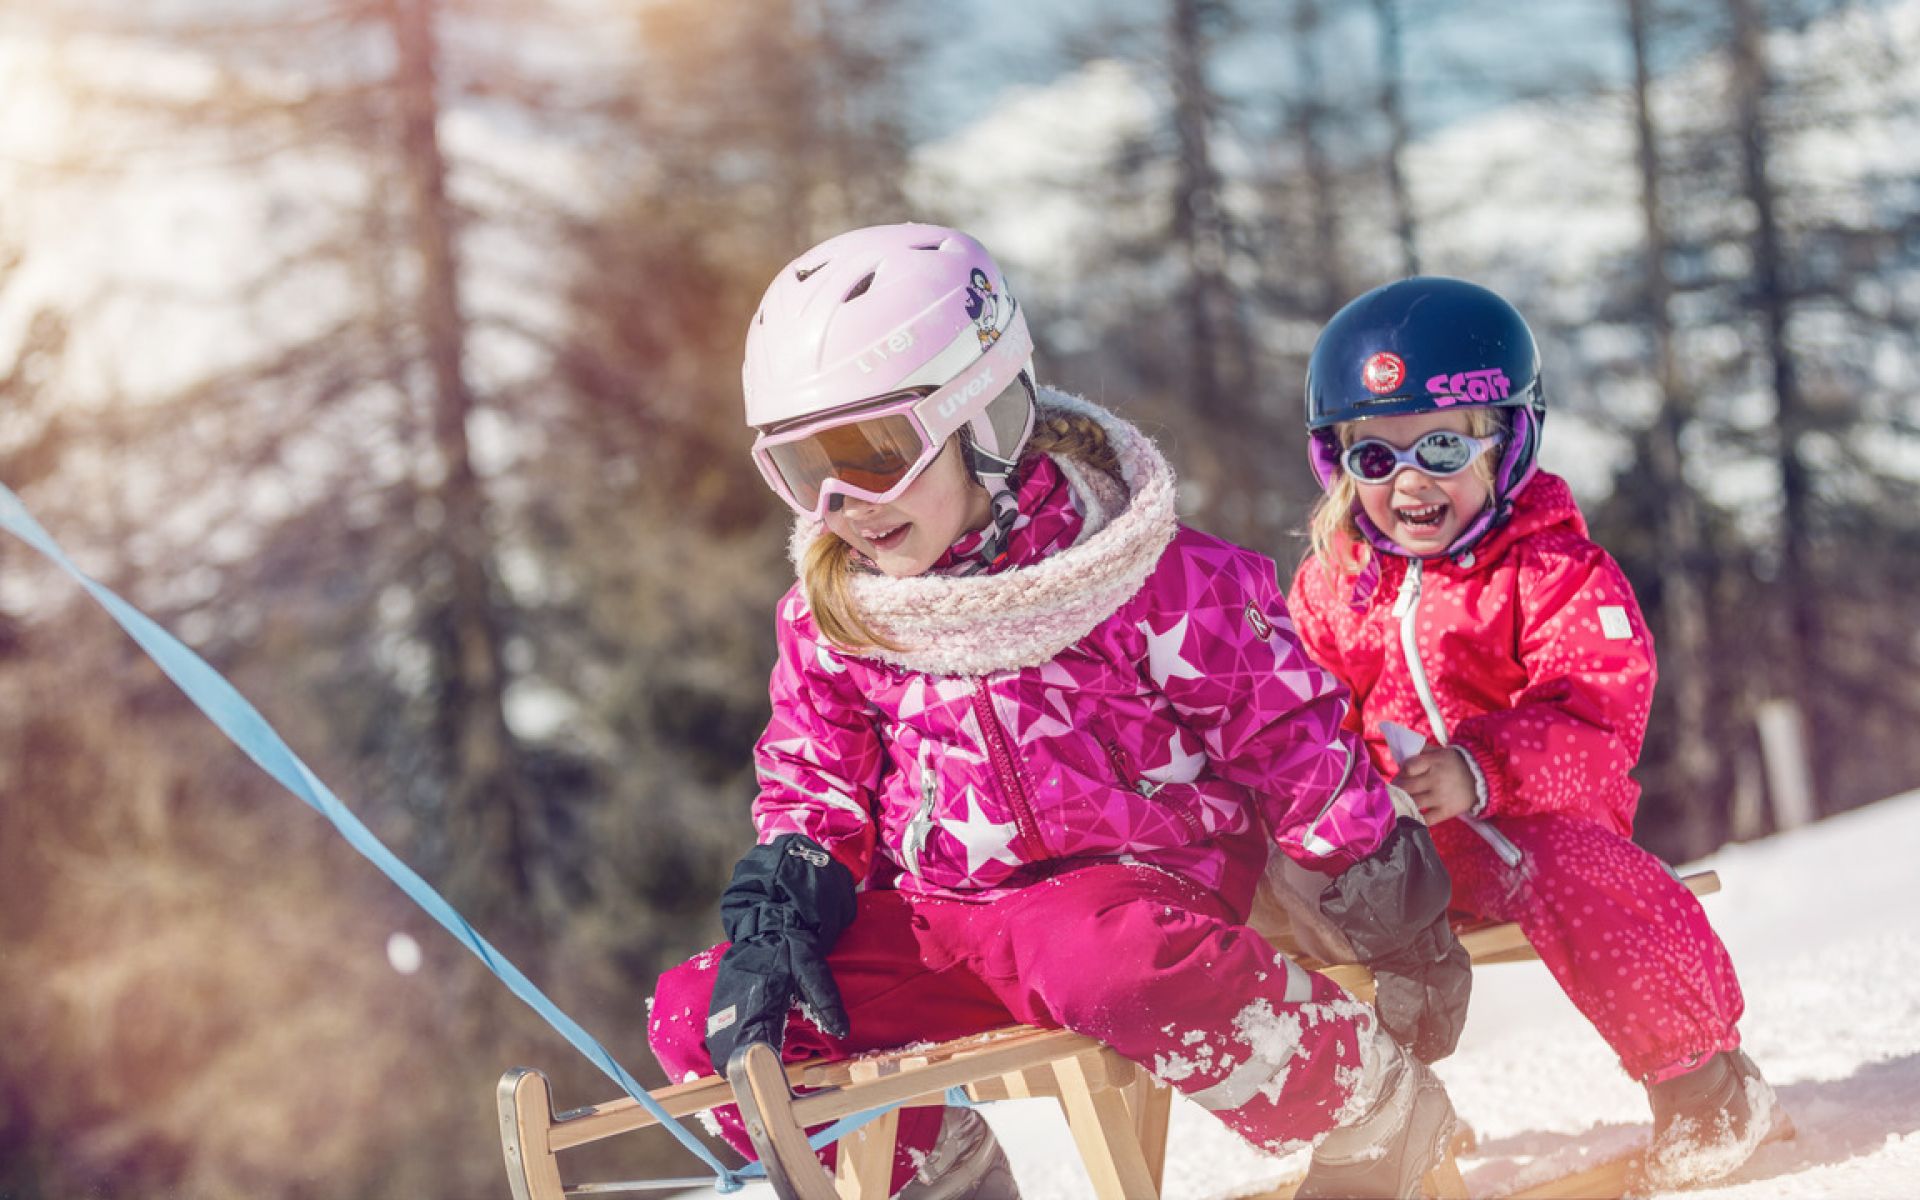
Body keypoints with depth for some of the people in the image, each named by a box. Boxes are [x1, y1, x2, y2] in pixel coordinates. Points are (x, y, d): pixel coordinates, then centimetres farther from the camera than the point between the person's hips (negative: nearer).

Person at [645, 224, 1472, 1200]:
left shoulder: (1146, 582, -12)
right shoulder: (829, 615, 4)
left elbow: (1294, 741, -5)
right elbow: (812, 782, 17)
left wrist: (1396, 924, -2)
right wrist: (776, 914, -3)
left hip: (1135, 875, -5)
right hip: (938, 915, 6)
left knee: (1114, 969, -42)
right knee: (698, 1019, -11)